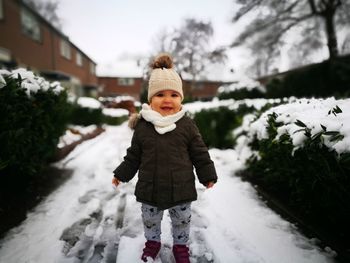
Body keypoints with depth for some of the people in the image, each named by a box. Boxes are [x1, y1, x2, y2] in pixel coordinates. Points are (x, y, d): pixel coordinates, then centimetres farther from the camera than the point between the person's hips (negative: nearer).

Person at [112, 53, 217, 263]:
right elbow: (133, 156, 3)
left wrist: (208, 175, 2)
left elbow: (200, 154, -2)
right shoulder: (142, 126, -8)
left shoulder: (187, 125, -11)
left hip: (181, 189, -1)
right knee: (150, 220, 23)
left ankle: (181, 246, 48)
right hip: (150, 189, 1)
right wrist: (122, 174, 7)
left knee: (182, 221, 21)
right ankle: (152, 242, 52)